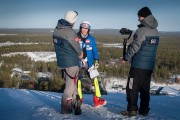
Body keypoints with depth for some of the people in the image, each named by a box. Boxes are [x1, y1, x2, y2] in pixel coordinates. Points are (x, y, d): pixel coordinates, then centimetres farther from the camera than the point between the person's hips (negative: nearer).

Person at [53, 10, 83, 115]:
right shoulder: (70, 32, -22)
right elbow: (77, 48, -13)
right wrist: (80, 54, 7)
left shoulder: (56, 29, 2)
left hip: (61, 61, 8)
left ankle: (74, 102, 32)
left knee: (71, 83, 22)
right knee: (71, 85, 5)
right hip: (71, 63, -8)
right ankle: (66, 109, 12)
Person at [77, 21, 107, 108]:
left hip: (89, 64, 1)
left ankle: (97, 100, 4)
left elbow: (95, 50, 6)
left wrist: (96, 60, -5)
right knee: (77, 81, 3)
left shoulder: (91, 39, 2)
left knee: (95, 79, -5)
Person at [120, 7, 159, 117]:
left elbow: (134, 47, -16)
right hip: (150, 66, 7)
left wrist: (126, 58, -4)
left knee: (132, 88, 2)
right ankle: (144, 110, 19)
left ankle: (132, 110, 5)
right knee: (145, 89, 14)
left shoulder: (142, 30, -16)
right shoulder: (155, 31, 8)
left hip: (138, 65, -7)